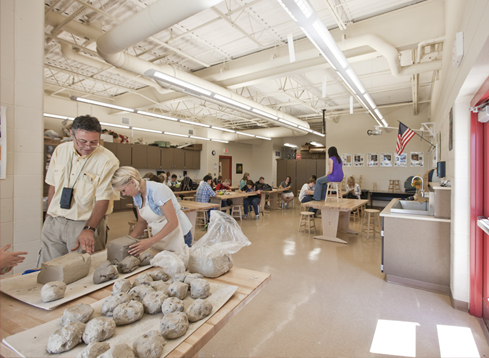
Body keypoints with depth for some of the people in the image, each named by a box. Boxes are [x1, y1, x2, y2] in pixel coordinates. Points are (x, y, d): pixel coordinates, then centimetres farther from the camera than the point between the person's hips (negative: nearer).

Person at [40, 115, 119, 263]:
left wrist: (89, 229, -23)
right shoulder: (61, 150, 3)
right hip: (54, 223, 5)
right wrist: (49, 216, 13)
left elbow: (103, 199, -15)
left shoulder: (108, 160, -14)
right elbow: (53, 185, 13)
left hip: (87, 223, -4)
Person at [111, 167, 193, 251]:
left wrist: (150, 242, -29)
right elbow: (142, 221, 9)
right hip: (159, 236, 7)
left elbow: (173, 222, -26)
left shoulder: (158, 190, -25)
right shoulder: (136, 195, -1)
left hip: (177, 234, -7)